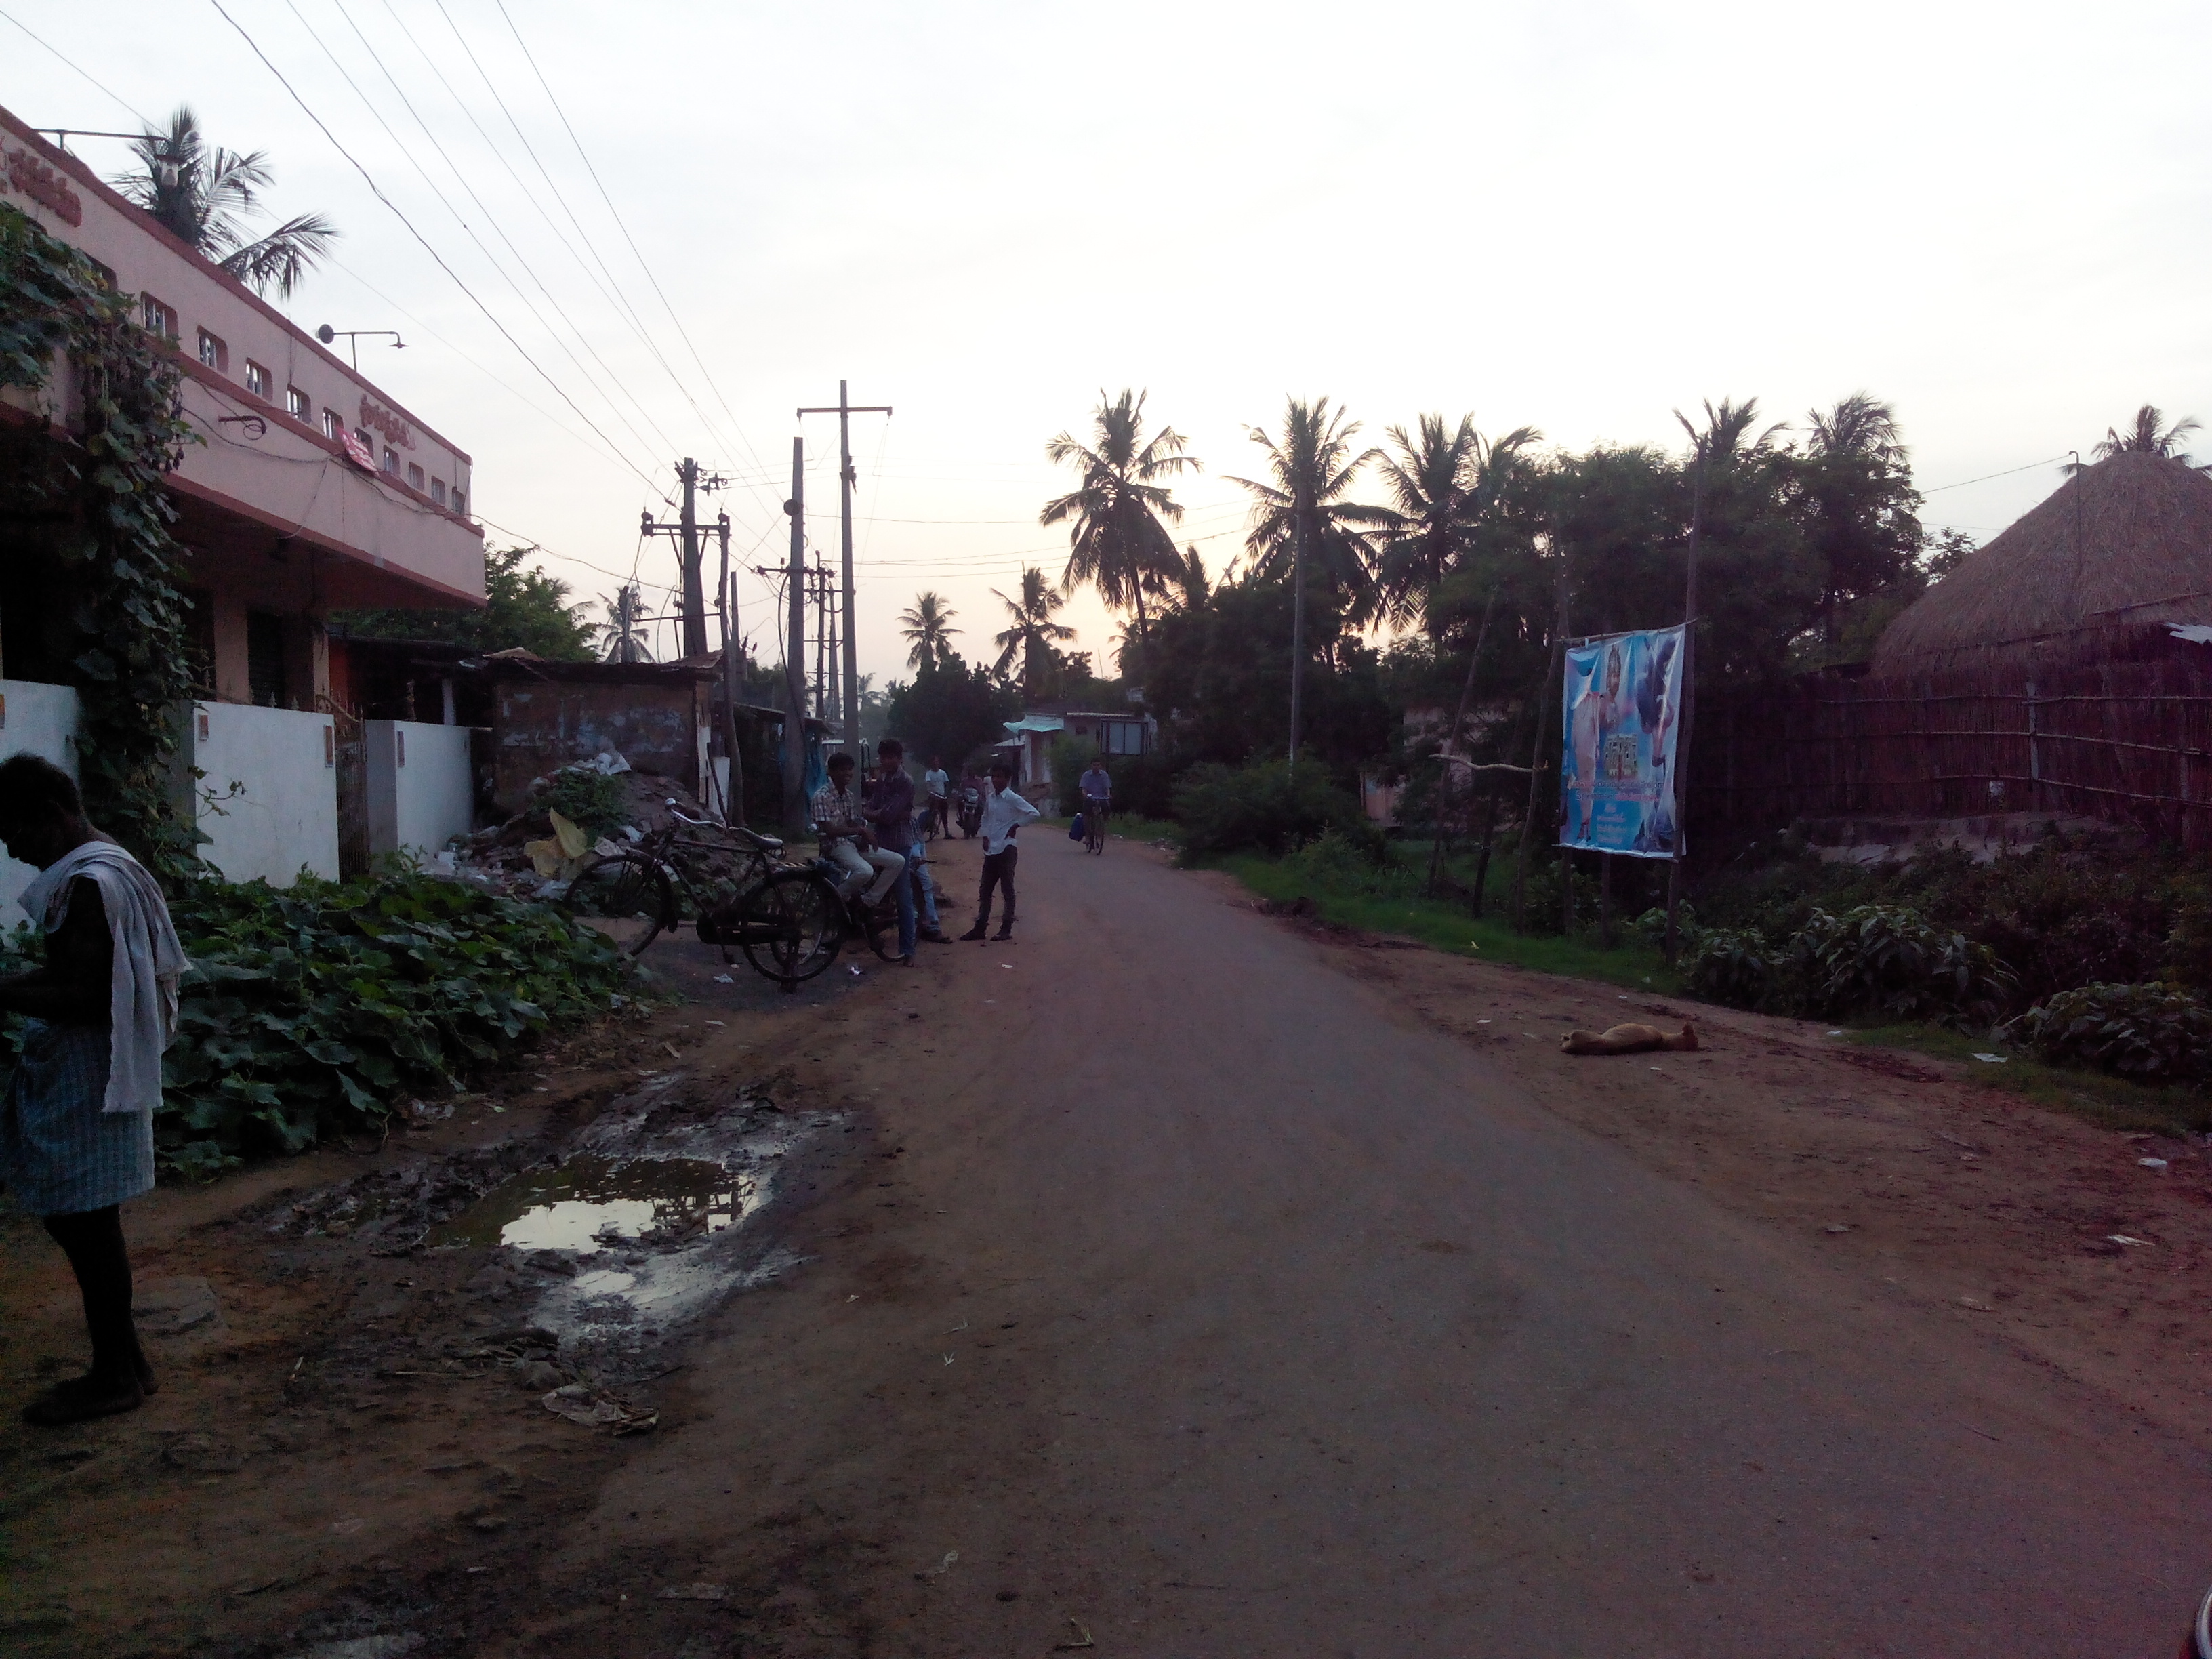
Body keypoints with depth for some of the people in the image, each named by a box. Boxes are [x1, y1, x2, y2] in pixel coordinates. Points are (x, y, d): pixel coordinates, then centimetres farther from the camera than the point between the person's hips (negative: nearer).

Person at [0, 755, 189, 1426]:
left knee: (86, 1224, 1)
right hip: (88, 1074, 10)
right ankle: (124, 1362, 25)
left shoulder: (87, 885, -20)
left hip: (85, 1082, -10)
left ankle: (113, 1377, 13)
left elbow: (84, 999, -23)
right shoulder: (110, 867, 12)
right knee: (85, 1222, 16)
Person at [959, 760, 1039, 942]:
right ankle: (980, 927, 14)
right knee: (985, 889, 8)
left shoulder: (1012, 799, -10)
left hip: (1006, 848, -7)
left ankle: (1007, 928, 6)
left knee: (1007, 889, 1)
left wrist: (1016, 826, -12)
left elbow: (1033, 813, -17)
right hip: (991, 849, 7)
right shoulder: (989, 798, 10)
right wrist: (985, 836, 9)